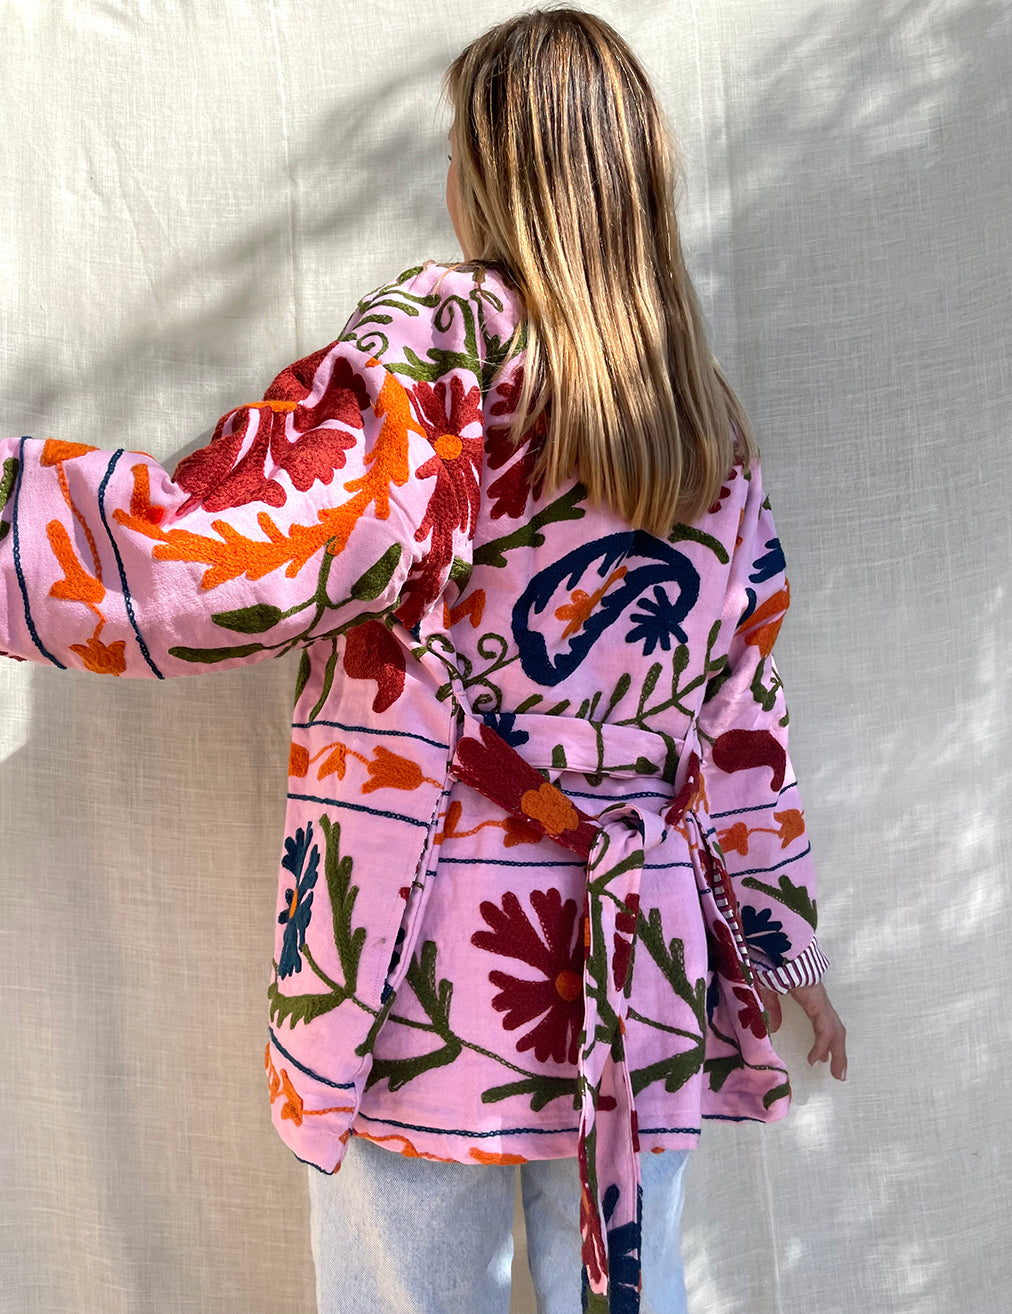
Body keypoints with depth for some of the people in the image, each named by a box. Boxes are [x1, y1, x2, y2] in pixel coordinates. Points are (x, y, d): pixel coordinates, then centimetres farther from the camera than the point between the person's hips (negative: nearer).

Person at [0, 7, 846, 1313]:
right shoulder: (711, 427, 7)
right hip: (640, 976, 6)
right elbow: (743, 717, 11)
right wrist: (782, 943, 20)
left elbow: (210, 552, -24)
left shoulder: (442, 346, -12)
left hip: (433, 980, -5)